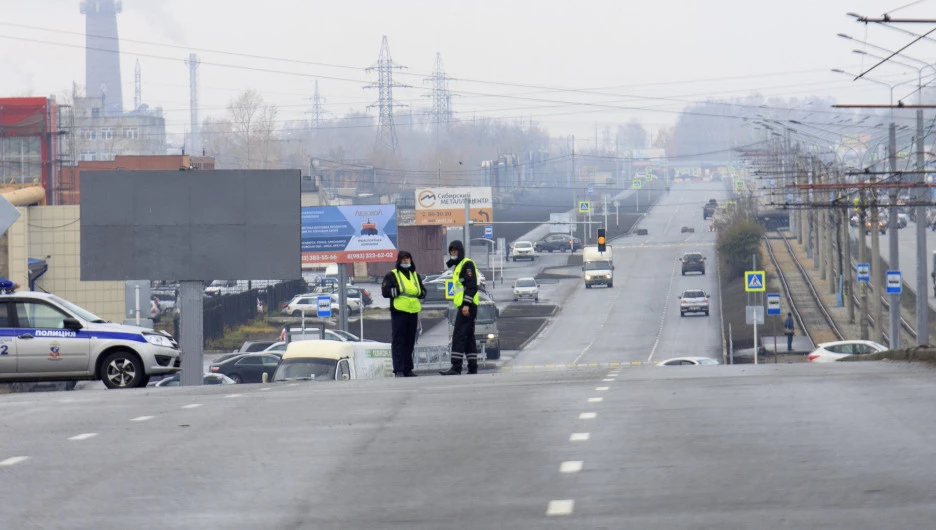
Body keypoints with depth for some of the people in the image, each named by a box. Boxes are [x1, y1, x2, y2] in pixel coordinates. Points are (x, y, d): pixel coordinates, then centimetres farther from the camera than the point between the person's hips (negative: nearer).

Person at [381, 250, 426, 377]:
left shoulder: (415, 275, 18)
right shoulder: (392, 275, 2)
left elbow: (423, 292, 24)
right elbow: (385, 291, -8)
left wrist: (419, 292, 1)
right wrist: (399, 291, -15)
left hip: (413, 312, 6)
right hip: (399, 313, -6)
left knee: (410, 342, 9)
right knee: (398, 342, -7)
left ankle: (408, 369, 15)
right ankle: (398, 370, -9)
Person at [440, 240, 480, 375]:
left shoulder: (467, 264, -9)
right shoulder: (458, 266, 22)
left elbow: (472, 286, -18)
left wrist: (466, 304, -24)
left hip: (466, 307, -11)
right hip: (463, 305, 11)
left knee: (458, 335, -14)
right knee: (469, 337, 11)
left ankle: (456, 367, -19)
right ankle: (473, 368, 12)